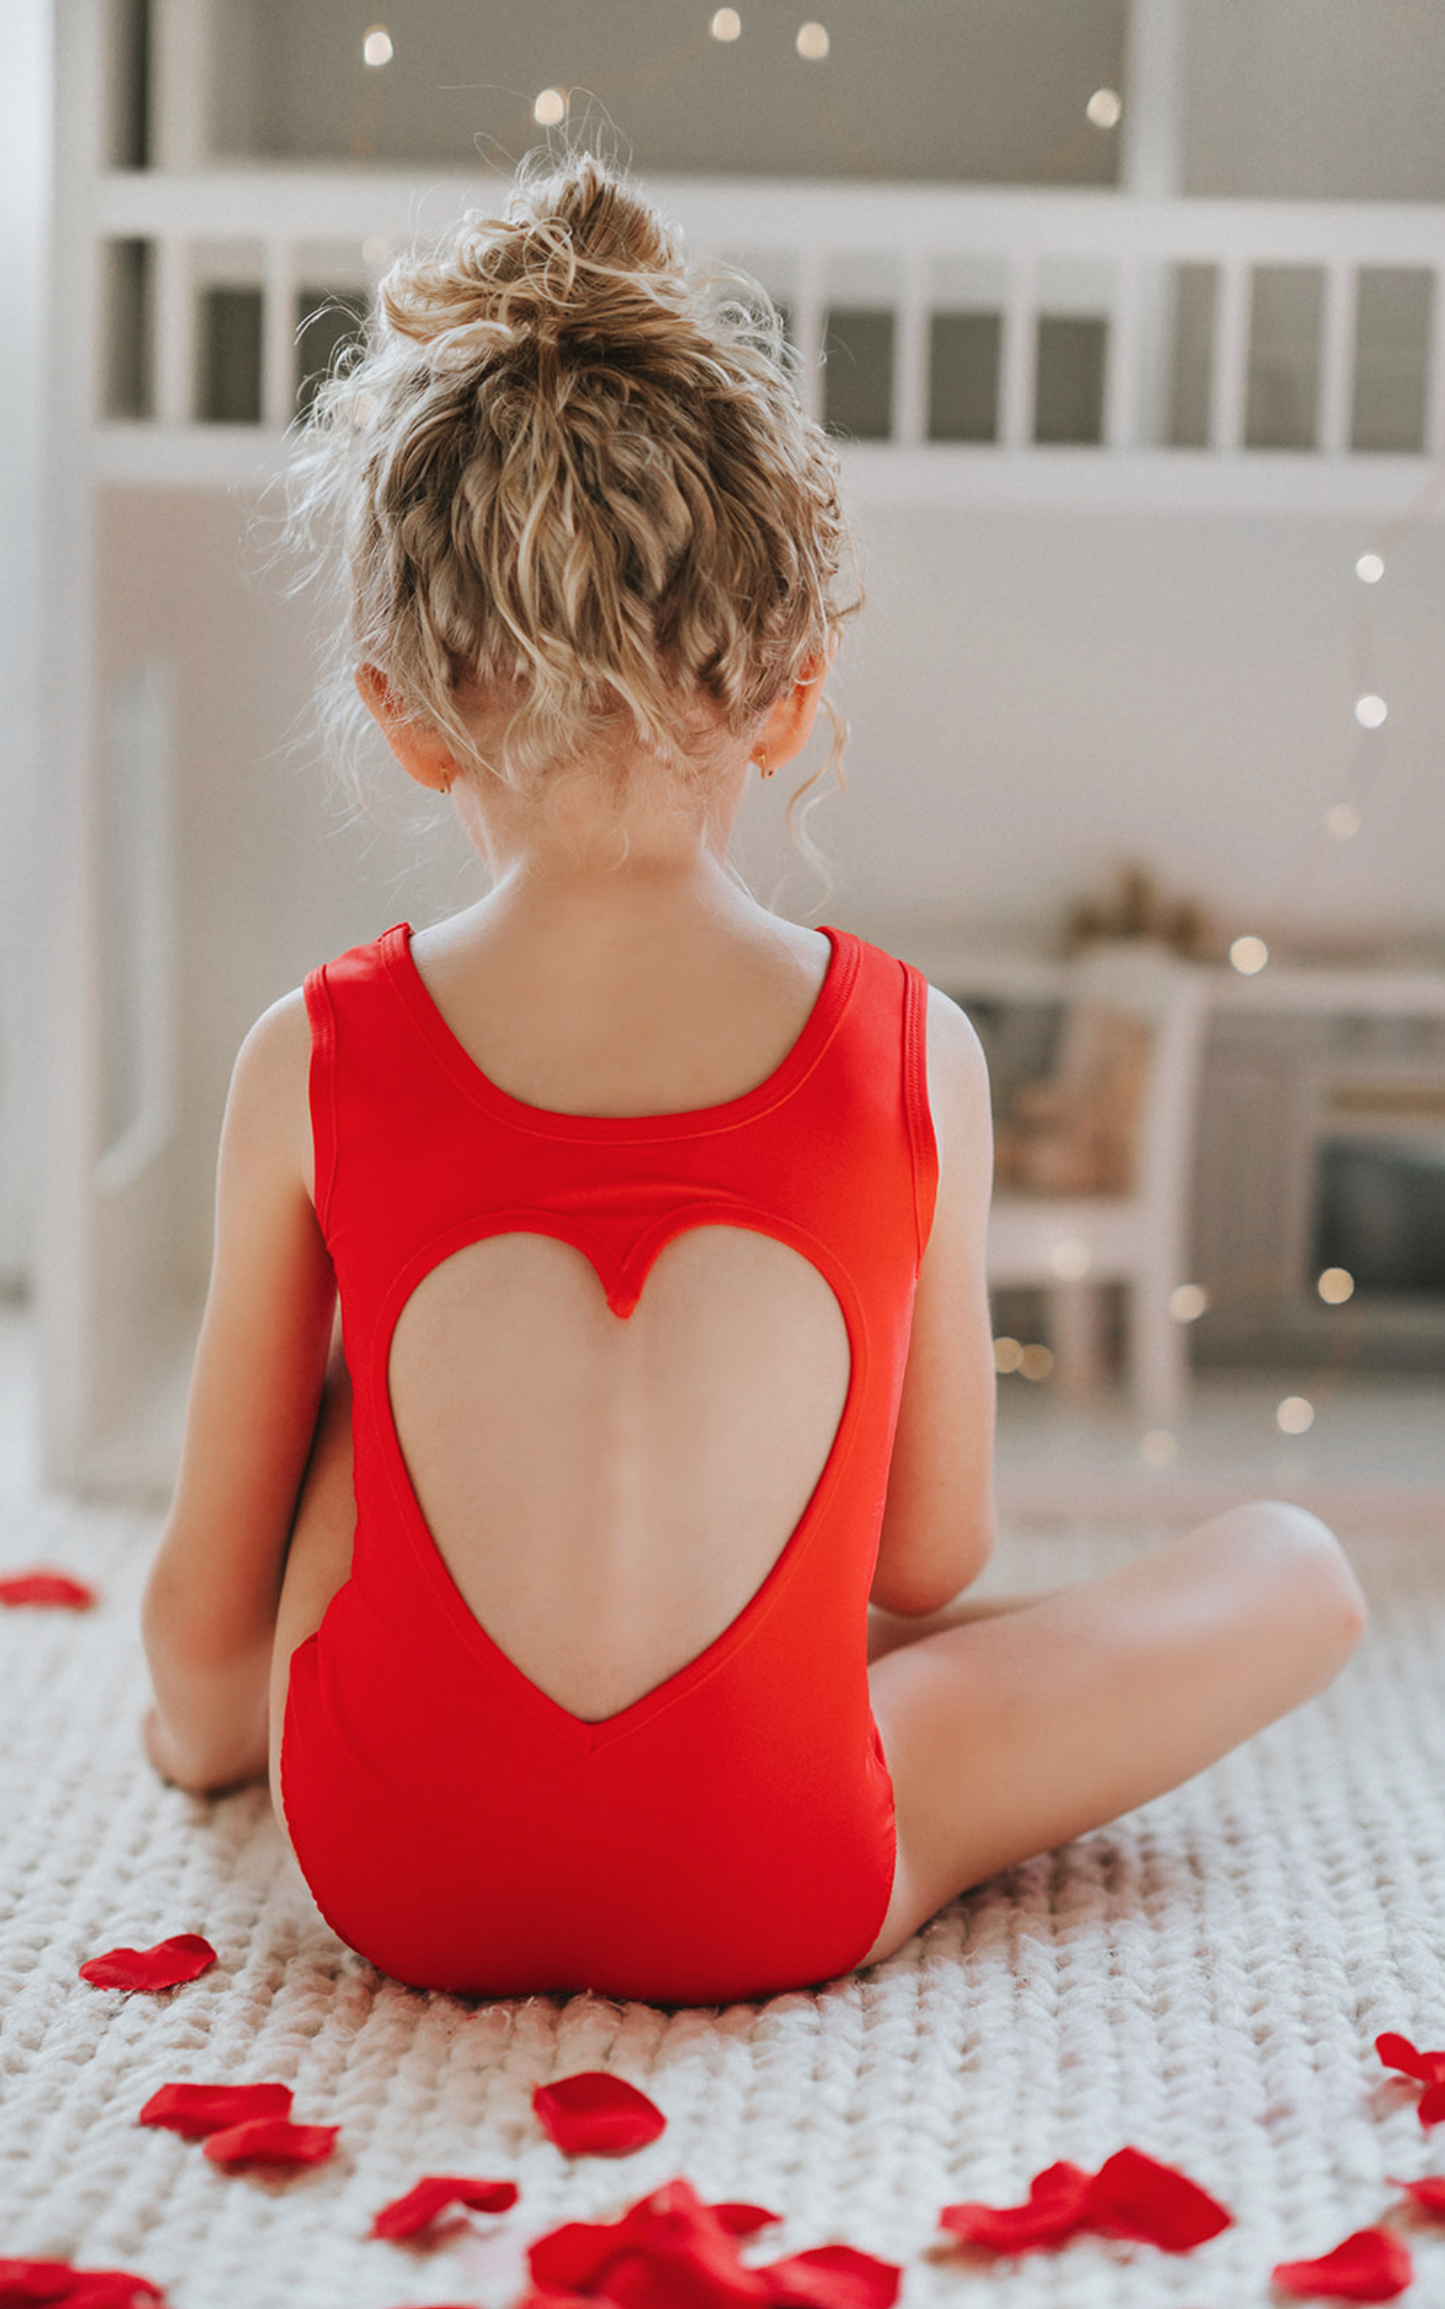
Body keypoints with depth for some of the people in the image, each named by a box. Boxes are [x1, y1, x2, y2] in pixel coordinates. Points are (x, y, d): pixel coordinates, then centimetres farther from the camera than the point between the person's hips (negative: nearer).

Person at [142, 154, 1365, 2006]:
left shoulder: (319, 1063, -4)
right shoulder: (913, 1054, -4)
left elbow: (208, 1605, 5)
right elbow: (933, 1569, 6)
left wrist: (205, 1721, 30)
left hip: (399, 1881, 2)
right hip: (772, 1906, -2)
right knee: (1296, 1570, 16)